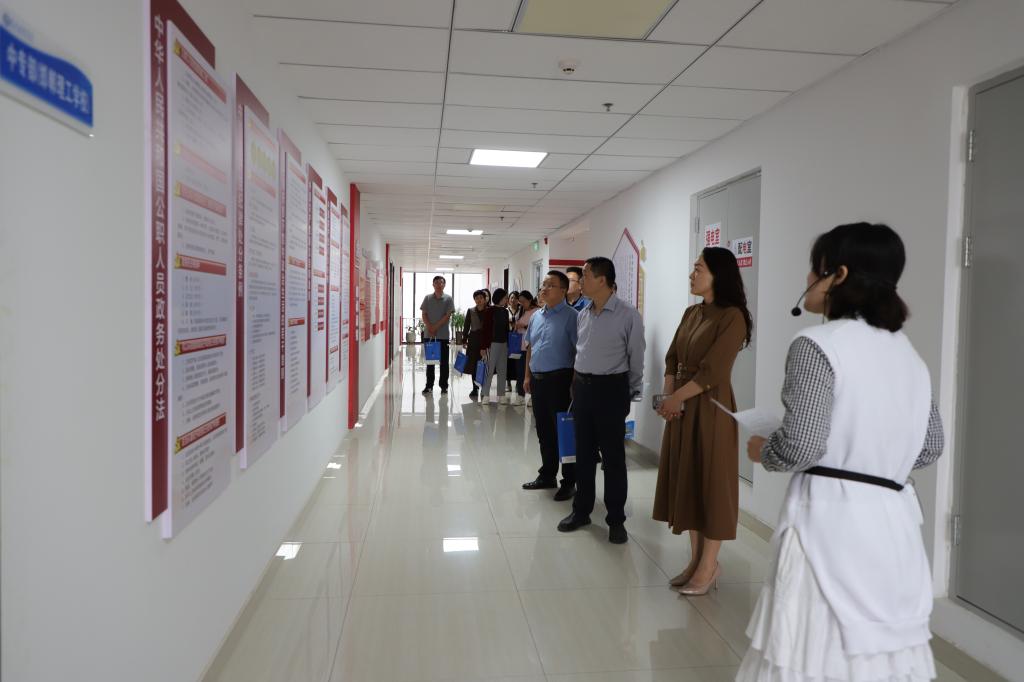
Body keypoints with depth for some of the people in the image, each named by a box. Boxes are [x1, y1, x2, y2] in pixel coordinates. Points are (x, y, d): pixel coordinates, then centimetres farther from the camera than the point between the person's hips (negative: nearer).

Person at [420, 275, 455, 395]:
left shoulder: (448, 299, 0)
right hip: (429, 335, 2)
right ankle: (429, 385, 14)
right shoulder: (428, 298, 8)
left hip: (443, 335, -2)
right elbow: (424, 314, 4)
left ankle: (444, 385, 11)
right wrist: (429, 328, -11)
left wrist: (436, 327, -14)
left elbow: (448, 316, -7)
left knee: (444, 361, 3)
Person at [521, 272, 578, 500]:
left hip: (559, 379, -7)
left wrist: (575, 381, -17)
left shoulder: (571, 316, -10)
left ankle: (569, 482, 11)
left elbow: (579, 351, -13)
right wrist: (527, 376, 16)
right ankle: (547, 475, 29)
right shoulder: (535, 316, 13)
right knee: (543, 431, 16)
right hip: (537, 379, 7)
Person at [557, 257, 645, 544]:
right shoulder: (583, 315, 8)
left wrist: (631, 394, 1)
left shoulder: (628, 315, -10)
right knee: (583, 453, 14)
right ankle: (581, 510, 28)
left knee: (613, 456, 3)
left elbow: (636, 359, -5)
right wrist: (577, 385, 12)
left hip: (611, 388, -6)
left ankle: (616, 519, 16)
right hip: (582, 387, 6)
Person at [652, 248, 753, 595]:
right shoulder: (691, 313, 11)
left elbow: (711, 372, -19)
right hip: (682, 408, 8)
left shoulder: (732, 317, -14)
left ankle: (709, 565, 15)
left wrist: (673, 400, -12)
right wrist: (667, 395, -6)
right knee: (687, 480, 12)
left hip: (710, 408, -8)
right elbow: (672, 359, 10)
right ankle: (696, 559, 25)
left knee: (710, 482, 2)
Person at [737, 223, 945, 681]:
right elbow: (931, 446, 14)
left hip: (832, 519, -7)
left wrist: (762, 452, 1)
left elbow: (801, 446, -18)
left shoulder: (817, 345, -14)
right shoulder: (907, 353, 9)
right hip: (892, 520, 8)